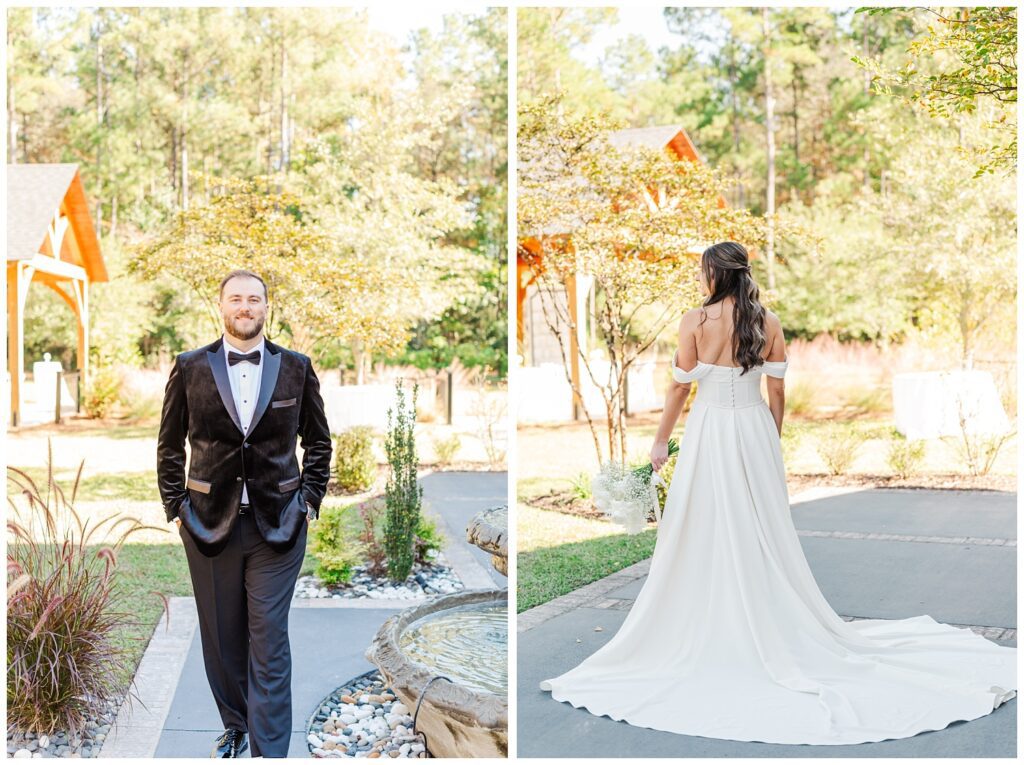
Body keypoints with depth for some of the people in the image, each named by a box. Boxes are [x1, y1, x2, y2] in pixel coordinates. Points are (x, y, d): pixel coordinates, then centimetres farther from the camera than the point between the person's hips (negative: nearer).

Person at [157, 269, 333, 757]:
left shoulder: (296, 367, 2)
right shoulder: (191, 368, 2)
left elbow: (318, 442, 11)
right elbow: (169, 445, 9)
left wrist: (310, 499, 4)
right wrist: (174, 506, 4)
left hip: (278, 524, -1)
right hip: (210, 521, 1)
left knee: (269, 640, -2)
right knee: (220, 636, 11)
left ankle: (269, 752, 5)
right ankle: (234, 727, 30)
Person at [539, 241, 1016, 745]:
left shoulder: (695, 321, -9)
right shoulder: (768, 322, 2)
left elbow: (680, 387, -6)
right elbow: (777, 391, 4)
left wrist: (661, 442, 4)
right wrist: (772, 441, 15)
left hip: (709, 432, -4)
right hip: (755, 430, 4)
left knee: (704, 535, 5)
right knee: (762, 533, 12)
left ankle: (708, 630, 13)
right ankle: (773, 631, 21)